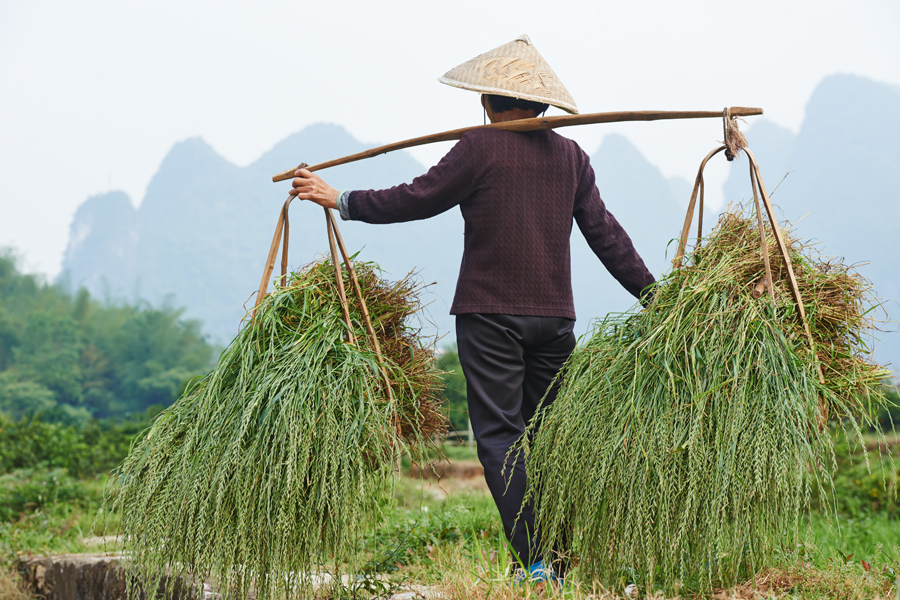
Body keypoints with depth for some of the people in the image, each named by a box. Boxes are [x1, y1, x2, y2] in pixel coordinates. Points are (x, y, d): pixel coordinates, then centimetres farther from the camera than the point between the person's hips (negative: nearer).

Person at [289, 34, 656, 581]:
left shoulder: (481, 148, -6)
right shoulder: (570, 156, 9)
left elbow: (414, 200, -4)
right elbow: (606, 233, 11)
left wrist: (340, 200, 7)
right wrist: (652, 294, 19)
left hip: (491, 315, -5)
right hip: (554, 316, 5)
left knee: (499, 436, -4)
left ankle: (535, 561, -12)